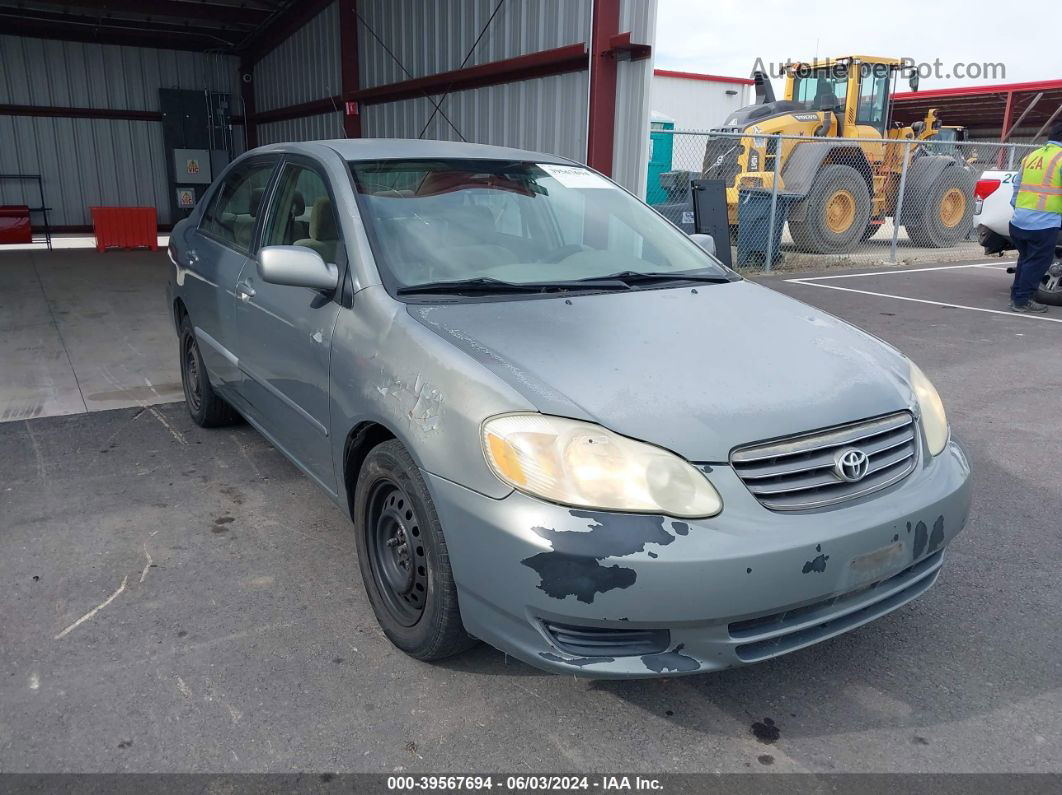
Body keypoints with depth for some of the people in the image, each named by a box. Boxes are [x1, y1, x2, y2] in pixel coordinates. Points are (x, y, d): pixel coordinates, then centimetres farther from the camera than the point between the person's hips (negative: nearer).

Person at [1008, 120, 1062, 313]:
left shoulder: (1030, 157, 13)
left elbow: (1016, 186, 19)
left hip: (1019, 221, 7)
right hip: (1044, 223, -7)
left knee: (1025, 259, 20)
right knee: (1037, 262, 4)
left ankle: (1016, 295, 25)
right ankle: (1022, 300, 6)